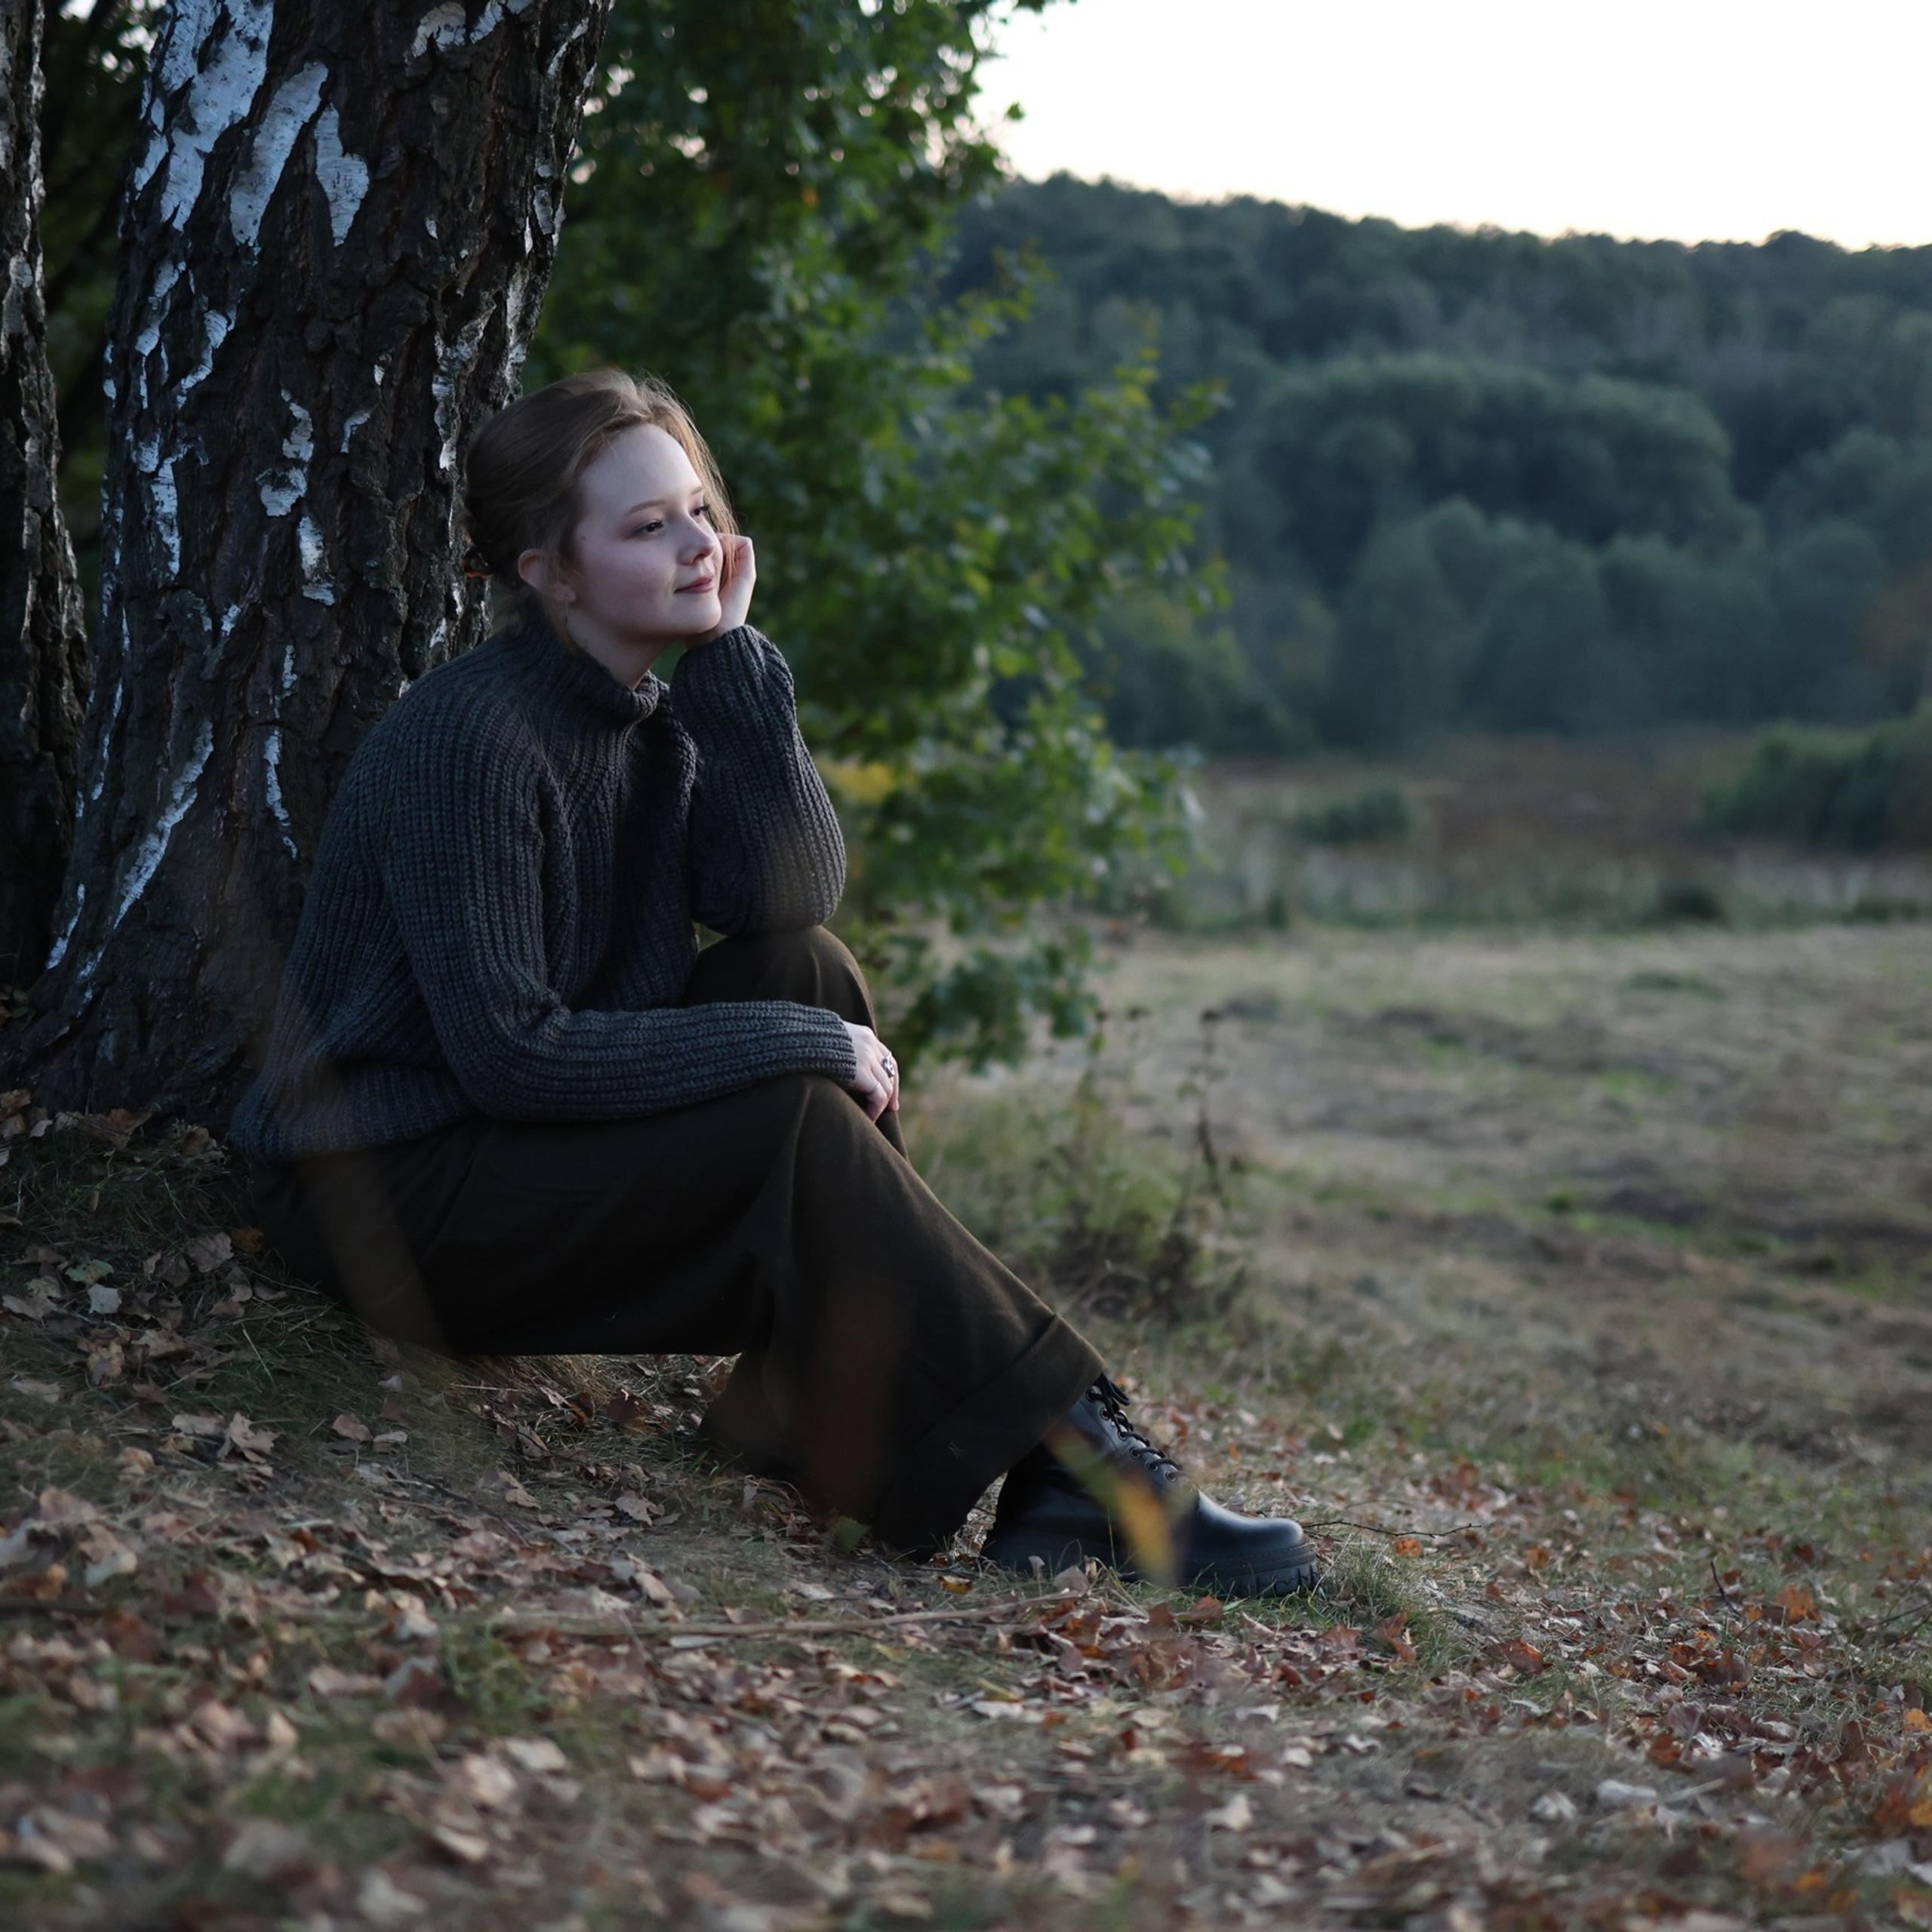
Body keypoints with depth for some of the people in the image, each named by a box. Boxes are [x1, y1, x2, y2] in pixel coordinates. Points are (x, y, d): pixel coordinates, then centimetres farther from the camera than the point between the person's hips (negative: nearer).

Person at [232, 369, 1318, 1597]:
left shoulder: (654, 715, 5)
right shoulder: (469, 735, -21)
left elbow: (791, 895, -10)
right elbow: (510, 1055, -25)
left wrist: (731, 654, -13)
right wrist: (798, 1045, -20)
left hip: (549, 1150, 8)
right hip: (391, 1193, -8)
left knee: (809, 971, -8)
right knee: (800, 1124, -24)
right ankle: (1072, 1449, -17)